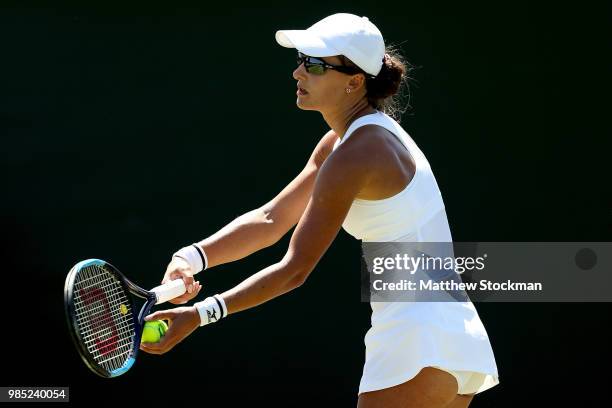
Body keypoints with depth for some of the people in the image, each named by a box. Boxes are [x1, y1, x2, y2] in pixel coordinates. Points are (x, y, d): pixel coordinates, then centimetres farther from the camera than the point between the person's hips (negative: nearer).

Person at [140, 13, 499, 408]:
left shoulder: (354, 155, -16)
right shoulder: (340, 141, 14)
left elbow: (294, 270, -16)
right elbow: (271, 220, 12)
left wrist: (200, 314, -17)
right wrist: (193, 257, -4)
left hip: (420, 343, -10)